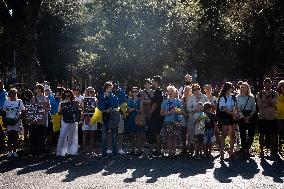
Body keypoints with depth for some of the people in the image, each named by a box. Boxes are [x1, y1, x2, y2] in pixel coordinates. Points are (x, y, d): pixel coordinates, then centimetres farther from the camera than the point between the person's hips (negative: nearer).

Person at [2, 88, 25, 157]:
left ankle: (14, 151, 11)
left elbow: (22, 112, -2)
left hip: (16, 121, -1)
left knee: (15, 136, 3)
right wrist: (4, 120, -1)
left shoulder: (19, 101, 0)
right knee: (10, 136, 1)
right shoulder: (6, 102, 5)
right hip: (9, 121, 1)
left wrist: (18, 119, -14)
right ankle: (10, 151, 7)